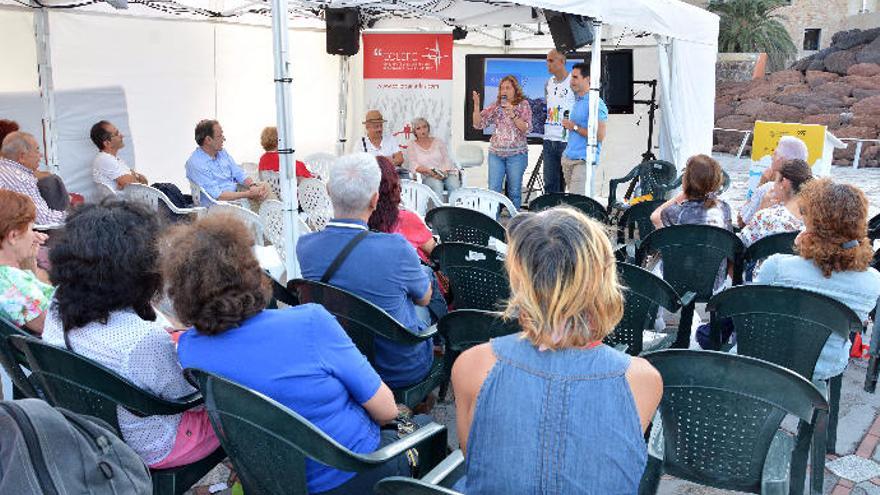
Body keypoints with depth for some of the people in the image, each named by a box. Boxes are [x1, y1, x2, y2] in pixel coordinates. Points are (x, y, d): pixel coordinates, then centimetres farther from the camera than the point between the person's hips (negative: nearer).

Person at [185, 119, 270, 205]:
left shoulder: (222, 153, 12)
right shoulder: (195, 163, -14)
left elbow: (239, 175, 12)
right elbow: (218, 195, -19)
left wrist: (253, 186, -11)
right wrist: (249, 194, -21)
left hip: (236, 198, 8)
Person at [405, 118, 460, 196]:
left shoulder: (438, 142, 18)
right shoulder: (412, 146, 12)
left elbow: (446, 160, 9)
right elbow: (413, 165, -2)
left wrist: (444, 172, -13)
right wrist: (429, 171, -19)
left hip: (445, 174, 2)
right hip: (427, 177, -2)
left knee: (455, 184, -31)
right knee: (437, 184, -37)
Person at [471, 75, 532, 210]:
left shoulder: (523, 105, 1)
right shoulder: (495, 106, 8)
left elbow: (526, 129, -9)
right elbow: (478, 124, 4)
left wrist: (512, 114, -17)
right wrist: (476, 105, -8)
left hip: (516, 154, -2)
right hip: (496, 153, 2)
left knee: (514, 191, 4)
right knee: (493, 190, -2)